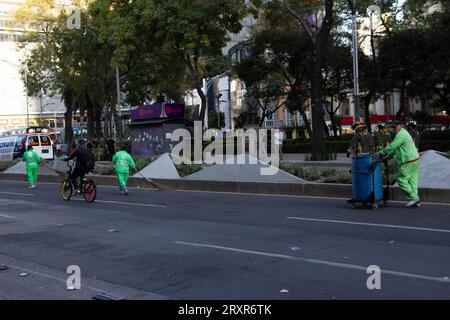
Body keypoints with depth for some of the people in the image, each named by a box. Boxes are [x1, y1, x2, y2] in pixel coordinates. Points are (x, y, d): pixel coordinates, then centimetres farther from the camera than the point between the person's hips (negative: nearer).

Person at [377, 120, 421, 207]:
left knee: (401, 179, -4)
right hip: (415, 160, 10)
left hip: (408, 162, -10)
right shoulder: (403, 133, 21)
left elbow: (391, 147, -17)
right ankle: (415, 200, 10)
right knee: (412, 180, 10)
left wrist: (381, 153, -6)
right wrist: (387, 156, 20)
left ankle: (413, 198, -3)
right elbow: (395, 148, 25)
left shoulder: (401, 134, -13)